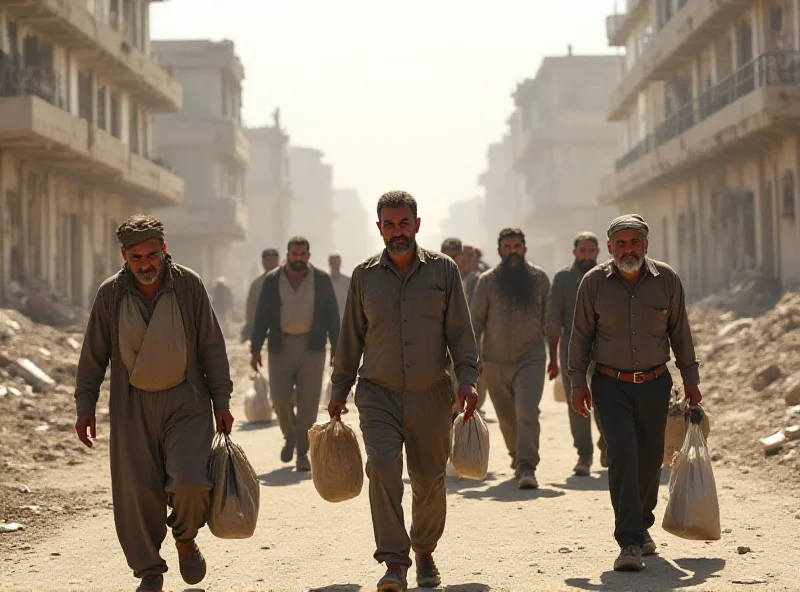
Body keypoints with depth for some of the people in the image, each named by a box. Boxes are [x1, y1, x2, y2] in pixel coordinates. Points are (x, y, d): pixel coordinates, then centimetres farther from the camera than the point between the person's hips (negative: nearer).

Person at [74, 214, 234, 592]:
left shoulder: (189, 285, -5)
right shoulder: (111, 294, -3)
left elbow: (211, 347, 1)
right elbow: (93, 355, 5)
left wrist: (221, 401, 1)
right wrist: (85, 407, 3)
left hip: (185, 402, -1)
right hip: (132, 406, 1)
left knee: (190, 482, -16)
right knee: (136, 492, 0)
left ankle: (185, 539, 16)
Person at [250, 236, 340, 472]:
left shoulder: (322, 279, 3)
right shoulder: (272, 280, 3)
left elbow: (332, 315, 4)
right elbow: (261, 316, 4)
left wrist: (336, 347, -2)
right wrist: (255, 349, 0)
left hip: (312, 348, 0)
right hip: (281, 347, 0)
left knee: (308, 401, -3)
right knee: (280, 397, -6)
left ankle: (302, 452, 4)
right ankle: (290, 436, 21)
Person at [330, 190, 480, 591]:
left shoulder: (443, 270, 3)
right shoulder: (364, 275, 6)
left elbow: (460, 331, 3)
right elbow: (351, 337, 13)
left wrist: (467, 378, -9)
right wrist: (339, 390, 14)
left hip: (431, 395, 0)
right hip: (379, 393, 0)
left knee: (429, 480, 7)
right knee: (383, 467, -20)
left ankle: (425, 554, 30)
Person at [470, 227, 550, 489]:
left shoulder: (539, 278, 2)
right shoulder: (487, 281, 0)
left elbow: (549, 318, 9)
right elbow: (476, 321, 2)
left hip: (531, 358, -1)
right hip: (495, 361, 1)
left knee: (527, 411, -18)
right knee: (507, 417, 14)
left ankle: (527, 468, -21)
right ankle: (517, 458, 36)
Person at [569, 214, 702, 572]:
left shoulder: (667, 280, -2)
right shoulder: (594, 282, -4)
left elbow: (680, 332, 8)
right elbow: (581, 335, 3)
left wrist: (690, 379, 11)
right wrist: (577, 382, 1)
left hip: (654, 384, 2)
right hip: (611, 385, -2)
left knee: (650, 458, 9)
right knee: (622, 453, -16)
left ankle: (641, 526, 33)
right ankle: (630, 543, -17)